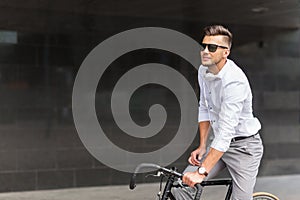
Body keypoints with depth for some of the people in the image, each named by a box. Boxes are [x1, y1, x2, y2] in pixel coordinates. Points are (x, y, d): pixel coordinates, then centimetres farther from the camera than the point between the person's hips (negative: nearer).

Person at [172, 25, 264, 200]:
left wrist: (202, 172, -37)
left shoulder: (235, 81, -28)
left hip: (244, 146, -7)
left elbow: (226, 132, -33)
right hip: (220, 143, 7)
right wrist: (202, 146, 3)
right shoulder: (203, 71, -2)